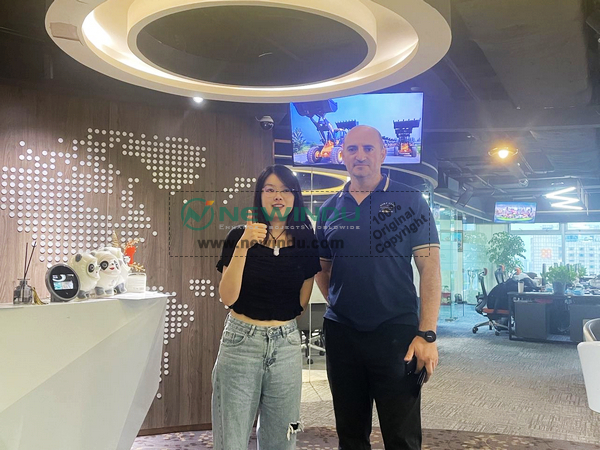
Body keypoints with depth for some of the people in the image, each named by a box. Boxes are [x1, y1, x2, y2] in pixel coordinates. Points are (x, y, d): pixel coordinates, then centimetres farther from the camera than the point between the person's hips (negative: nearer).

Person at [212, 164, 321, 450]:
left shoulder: (305, 242, 4)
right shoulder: (239, 236, -1)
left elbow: (302, 302, 11)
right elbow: (228, 297, -13)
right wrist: (243, 246, -19)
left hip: (286, 344, 2)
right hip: (241, 341, -2)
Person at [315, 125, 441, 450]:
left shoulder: (409, 201, -3)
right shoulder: (330, 209, 8)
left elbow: (430, 269, -8)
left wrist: (427, 334, -15)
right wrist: (339, 304, 5)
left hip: (397, 332, -3)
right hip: (340, 334, 4)